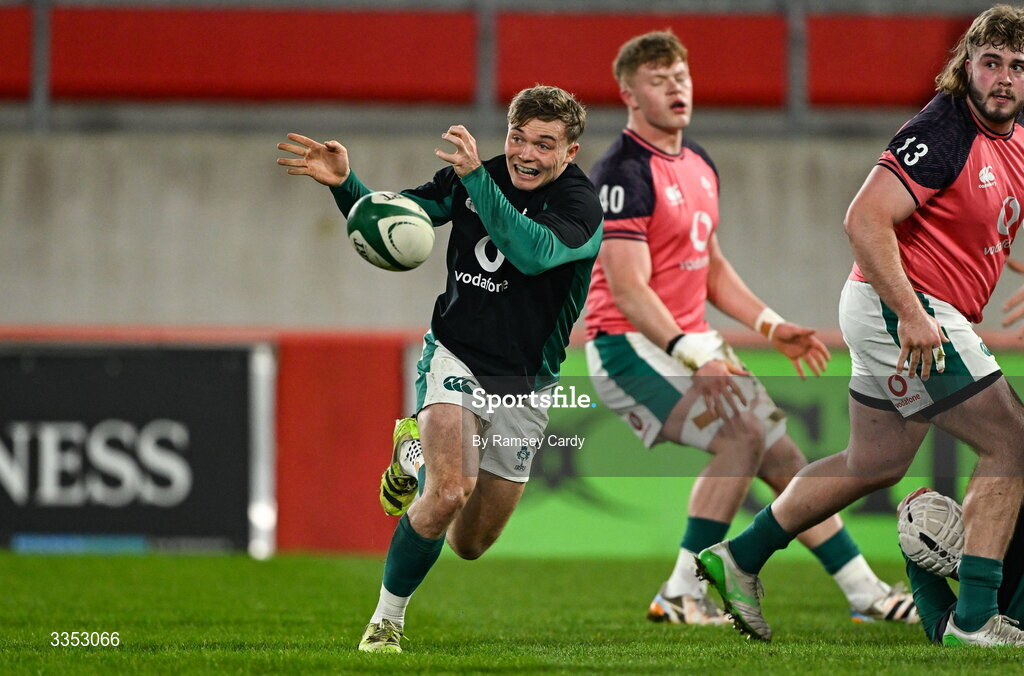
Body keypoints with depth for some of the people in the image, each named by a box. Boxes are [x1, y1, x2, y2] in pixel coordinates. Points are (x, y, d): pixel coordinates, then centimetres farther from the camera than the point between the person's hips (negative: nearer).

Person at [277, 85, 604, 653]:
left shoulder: (581, 207, -16)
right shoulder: (471, 179, -5)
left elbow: (532, 253, -36)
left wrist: (475, 176, -42)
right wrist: (343, 183, -20)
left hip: (524, 387, 1)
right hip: (455, 360, -1)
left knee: (470, 544, 10)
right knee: (450, 493, -28)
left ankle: (417, 449, 41)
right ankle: (387, 620, -9)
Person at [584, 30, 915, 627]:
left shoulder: (700, 164, 13)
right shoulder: (624, 173, -16)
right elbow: (628, 290, -23)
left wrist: (771, 326, 14)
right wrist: (692, 354, -31)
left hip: (693, 344, 9)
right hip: (630, 348, -9)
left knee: (782, 453, 7)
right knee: (741, 434, -24)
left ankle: (867, 594, 14)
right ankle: (681, 595, -18)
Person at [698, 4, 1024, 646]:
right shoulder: (945, 130, -20)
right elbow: (866, 219, -26)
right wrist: (911, 314, -29)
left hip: (919, 313, 10)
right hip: (899, 306, -10)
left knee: (877, 462, 20)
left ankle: (740, 558, 29)